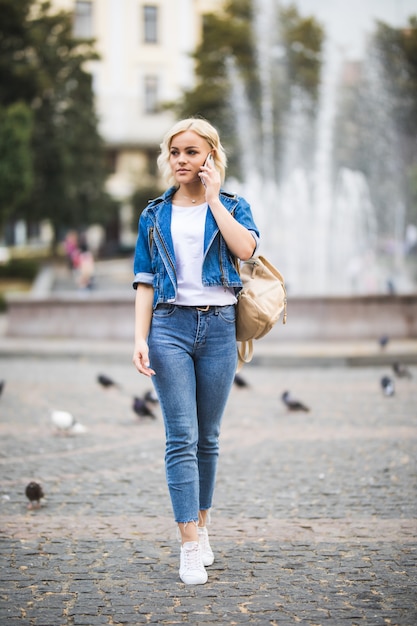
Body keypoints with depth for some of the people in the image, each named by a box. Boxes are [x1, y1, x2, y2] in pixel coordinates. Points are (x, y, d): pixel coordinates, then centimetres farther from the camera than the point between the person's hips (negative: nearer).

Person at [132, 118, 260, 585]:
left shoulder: (232, 207, 8)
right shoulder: (155, 216, 11)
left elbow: (245, 248, -14)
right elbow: (145, 282, 7)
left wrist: (213, 197, -6)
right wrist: (140, 337, -4)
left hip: (218, 327, 0)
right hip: (169, 327, 0)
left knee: (207, 437, 8)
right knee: (181, 437, -8)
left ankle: (201, 525, 23)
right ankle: (189, 547, -8)